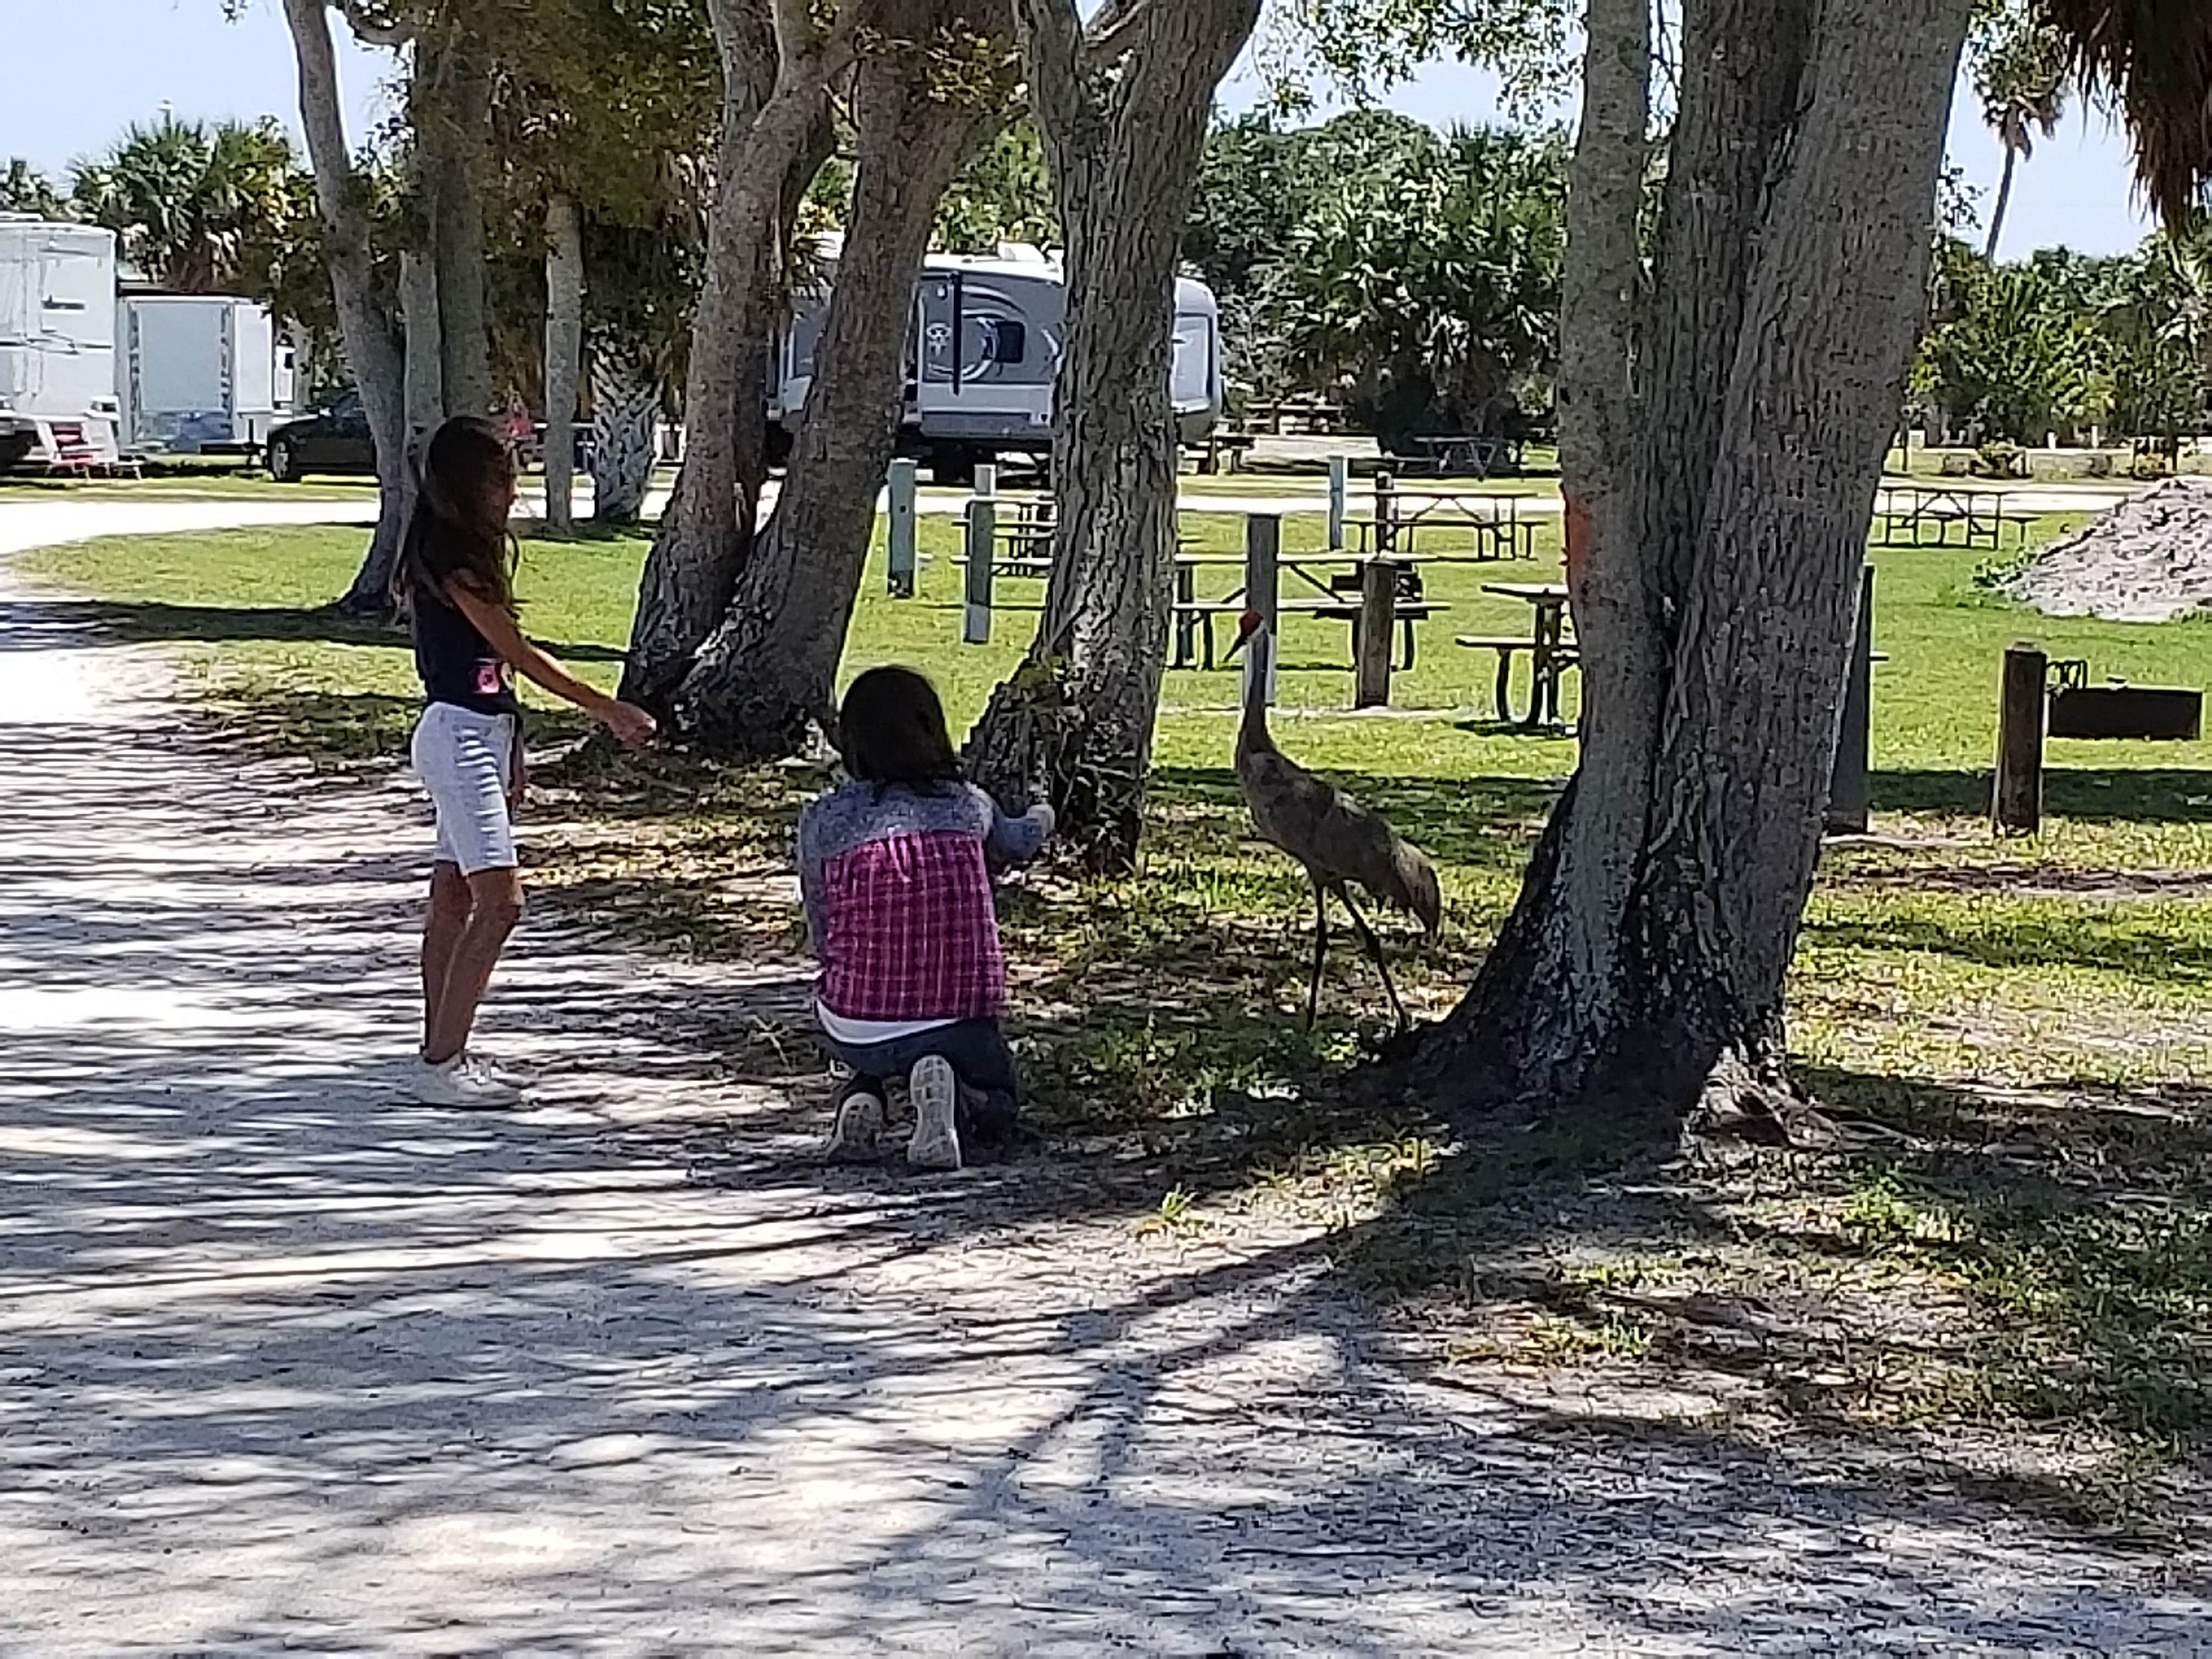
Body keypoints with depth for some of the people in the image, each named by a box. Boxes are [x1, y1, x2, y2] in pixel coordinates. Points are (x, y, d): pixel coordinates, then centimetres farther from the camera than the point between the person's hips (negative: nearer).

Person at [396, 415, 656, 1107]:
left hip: (483, 731, 10)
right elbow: (517, 652, -16)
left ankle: (440, 1055, 16)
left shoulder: (474, 550, 15)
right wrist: (607, 710, -14)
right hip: (458, 734, -10)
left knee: (454, 899, 11)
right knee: (499, 900, -13)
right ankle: (441, 1064, -12)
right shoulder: (451, 558, -16)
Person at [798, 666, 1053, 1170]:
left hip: (859, 1032, 1)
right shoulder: (969, 805, 7)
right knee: (998, 1108, 30)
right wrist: (1040, 823, 58)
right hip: (960, 1025, -1)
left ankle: (862, 1094, 8)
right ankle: (947, 1089, -6)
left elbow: (823, 940, 10)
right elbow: (1014, 845, 32)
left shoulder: (822, 820, 1)